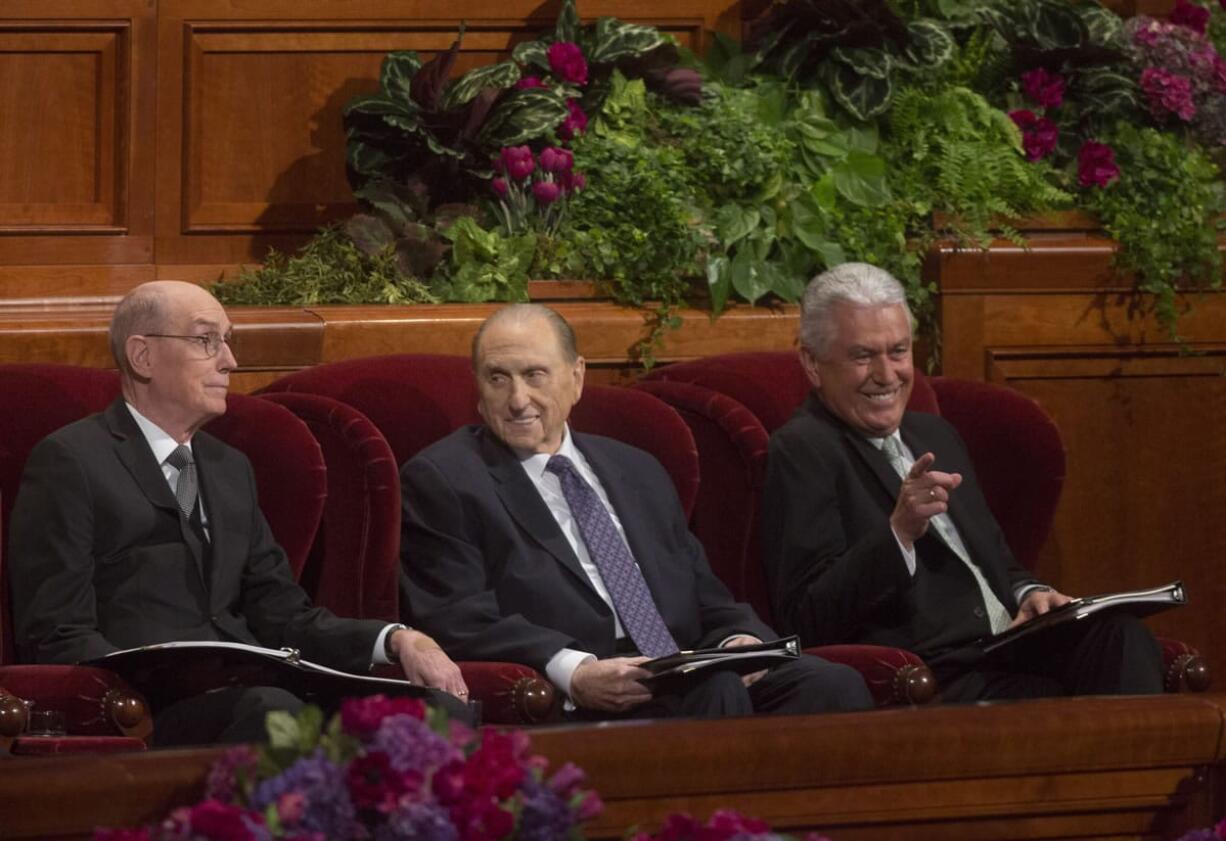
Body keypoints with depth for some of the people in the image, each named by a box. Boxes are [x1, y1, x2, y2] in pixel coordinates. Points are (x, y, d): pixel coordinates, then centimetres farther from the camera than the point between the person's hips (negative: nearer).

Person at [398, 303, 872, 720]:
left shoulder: (637, 473, 27)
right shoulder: (440, 480, 7)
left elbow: (707, 602, 26)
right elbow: (459, 621, -6)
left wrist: (739, 641, -1)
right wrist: (574, 674, -23)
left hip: (684, 680, 6)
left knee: (832, 684, -24)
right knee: (717, 692, -36)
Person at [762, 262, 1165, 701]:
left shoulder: (934, 436, 26)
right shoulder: (800, 451, -2)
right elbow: (807, 620, -11)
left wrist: (1030, 595, 8)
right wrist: (899, 532, -24)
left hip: (1008, 656, 8)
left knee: (1119, 635, -24)